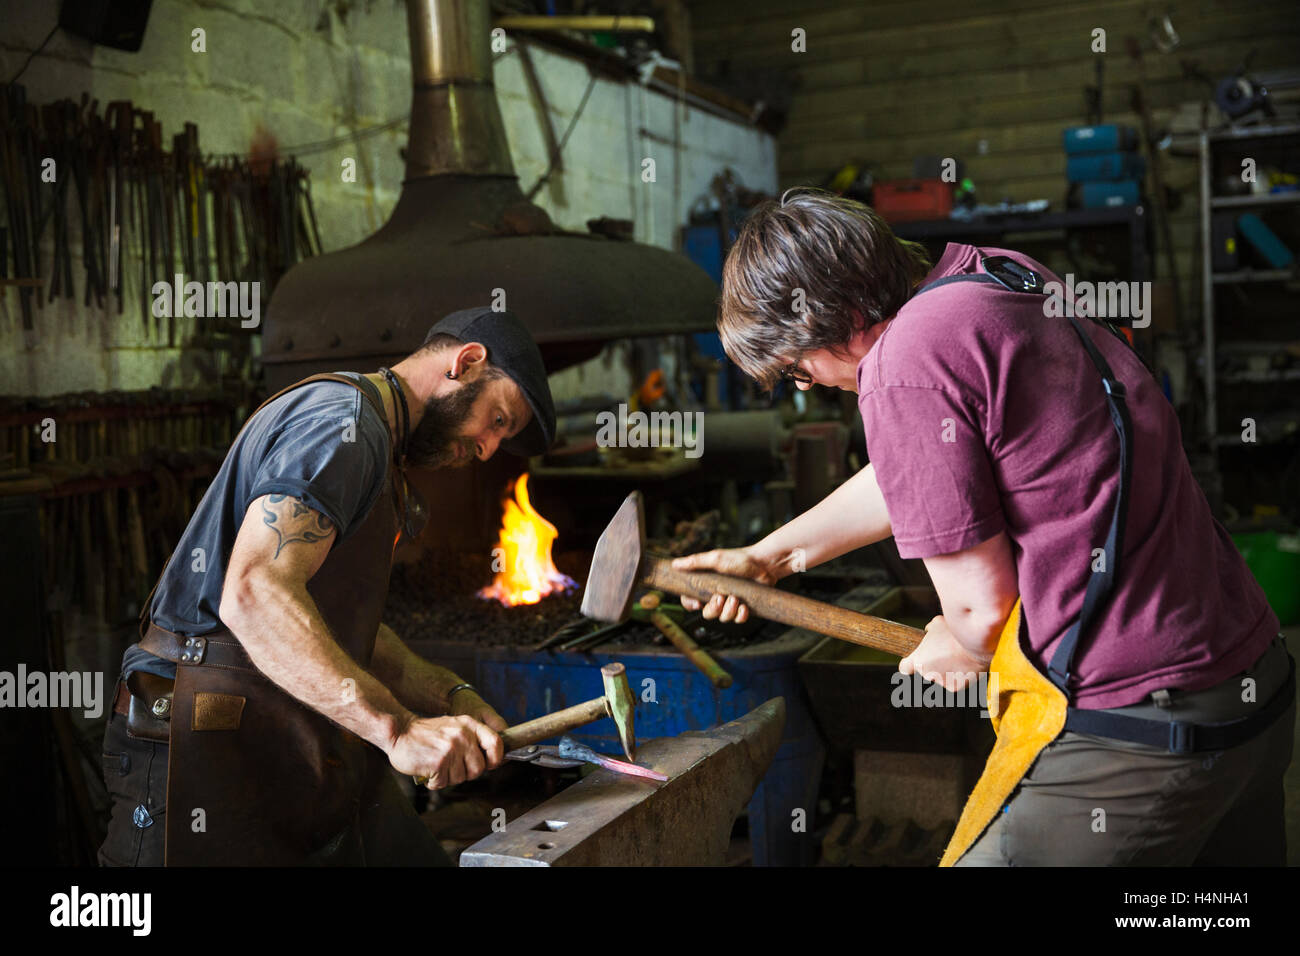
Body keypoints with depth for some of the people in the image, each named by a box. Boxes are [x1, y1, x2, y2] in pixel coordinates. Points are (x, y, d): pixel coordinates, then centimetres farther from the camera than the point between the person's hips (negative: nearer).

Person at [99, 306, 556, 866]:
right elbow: (254, 595, -29)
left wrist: (453, 700, 9)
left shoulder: (372, 444, 21)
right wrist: (397, 729, -32)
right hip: (215, 750, -10)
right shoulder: (343, 418, -14)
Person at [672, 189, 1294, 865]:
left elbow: (981, 602, -13)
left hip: (1126, 738, -10)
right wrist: (768, 556, 29)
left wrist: (962, 649, 11)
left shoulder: (906, 370, -18)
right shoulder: (999, 278, 10)